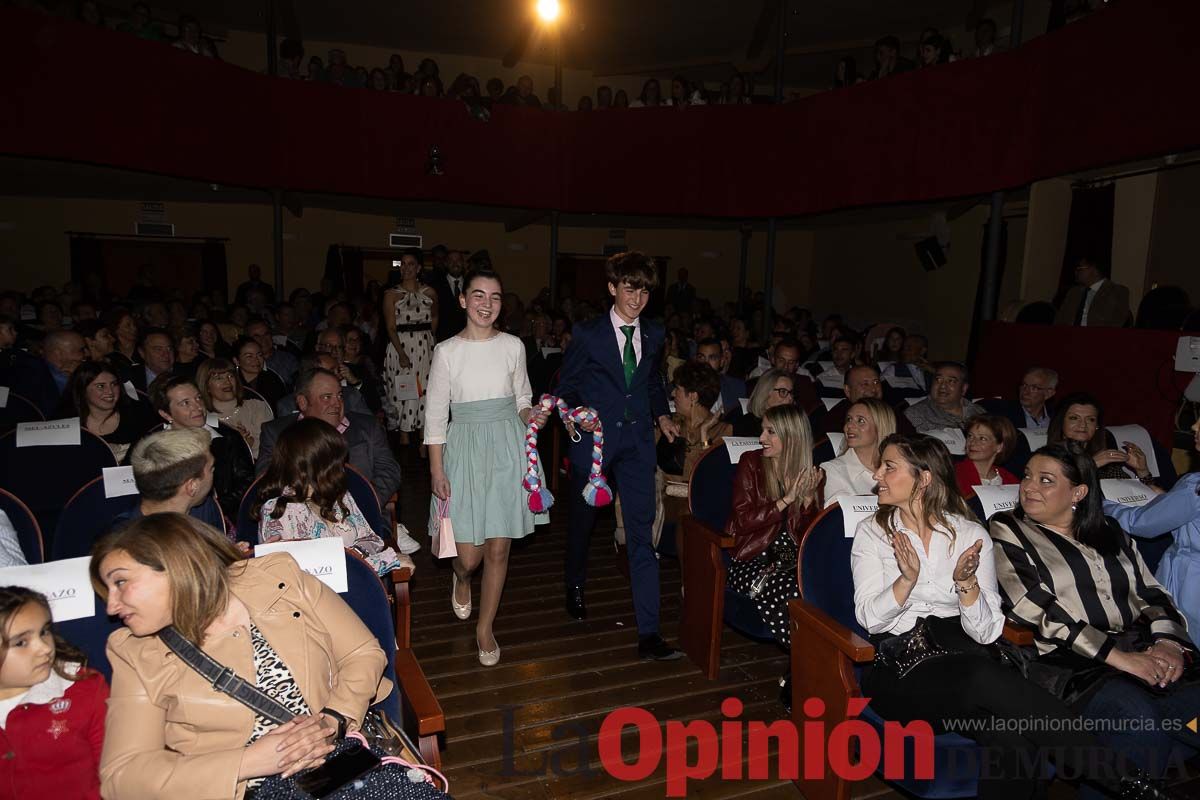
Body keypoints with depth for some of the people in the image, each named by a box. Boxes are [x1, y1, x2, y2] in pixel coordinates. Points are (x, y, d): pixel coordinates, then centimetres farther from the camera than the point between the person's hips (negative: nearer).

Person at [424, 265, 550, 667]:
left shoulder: (513, 346, 3)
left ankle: (485, 628, 26)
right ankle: (461, 579, 38)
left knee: (499, 548, 5)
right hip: (465, 449, -1)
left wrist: (531, 416, -9)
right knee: (469, 555, -1)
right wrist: (437, 471, -5)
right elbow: (435, 416, -1)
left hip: (507, 449, 2)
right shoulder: (447, 351, -2)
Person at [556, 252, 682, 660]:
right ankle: (575, 585, 48)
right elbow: (567, 387, -1)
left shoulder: (654, 335, 6)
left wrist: (662, 414, 6)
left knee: (641, 532, -4)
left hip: (637, 441, 2)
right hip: (595, 438, -2)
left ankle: (648, 633, 0)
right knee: (583, 519, 18)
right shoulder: (587, 333, -6)